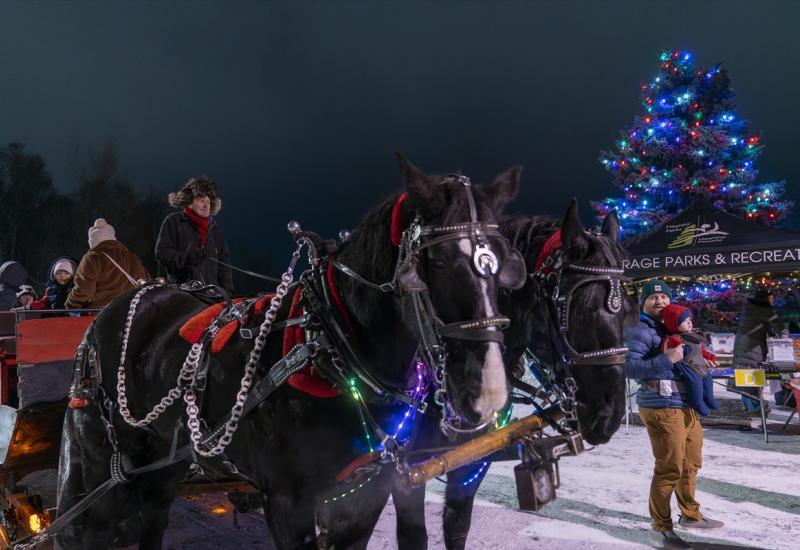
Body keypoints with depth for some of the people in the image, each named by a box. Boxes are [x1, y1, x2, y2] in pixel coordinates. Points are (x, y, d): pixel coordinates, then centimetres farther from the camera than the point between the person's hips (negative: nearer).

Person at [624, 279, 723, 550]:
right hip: (662, 408, -9)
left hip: (686, 406, 9)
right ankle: (661, 528, 6)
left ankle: (690, 515, 38)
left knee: (691, 464, 20)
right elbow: (629, 367, -23)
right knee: (670, 468, -7)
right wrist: (667, 359, -28)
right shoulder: (640, 331, -10)